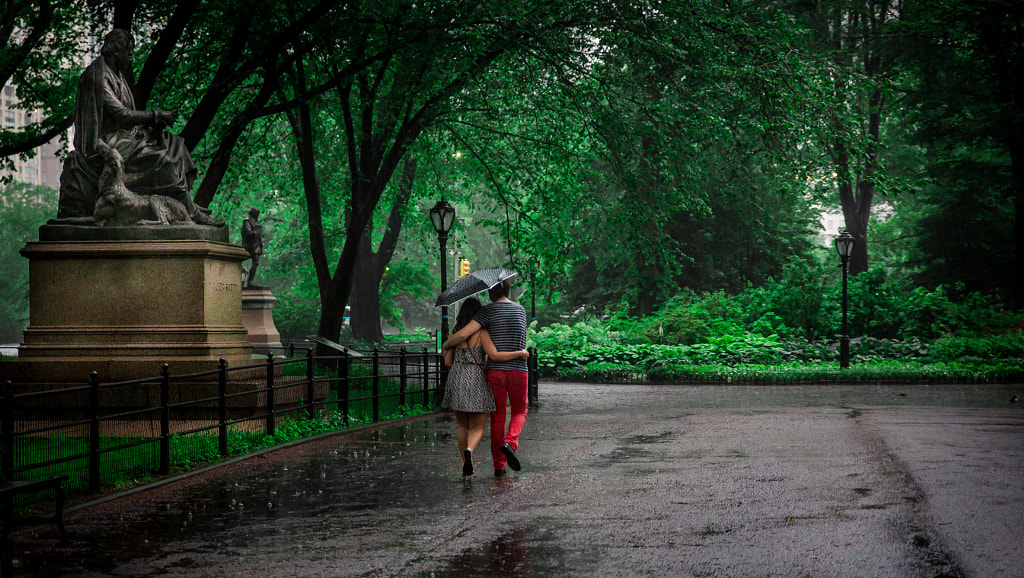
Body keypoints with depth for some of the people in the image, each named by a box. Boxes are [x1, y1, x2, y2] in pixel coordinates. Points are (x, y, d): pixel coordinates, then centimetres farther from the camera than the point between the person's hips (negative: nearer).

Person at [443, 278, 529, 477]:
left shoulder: (487, 311, -7)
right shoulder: (521, 310, 10)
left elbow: (463, 335, -17)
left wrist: (446, 344, 4)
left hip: (495, 371, -2)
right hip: (519, 371, 2)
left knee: (497, 418, 11)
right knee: (519, 413, 18)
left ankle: (499, 467, 9)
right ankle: (509, 443, -13)